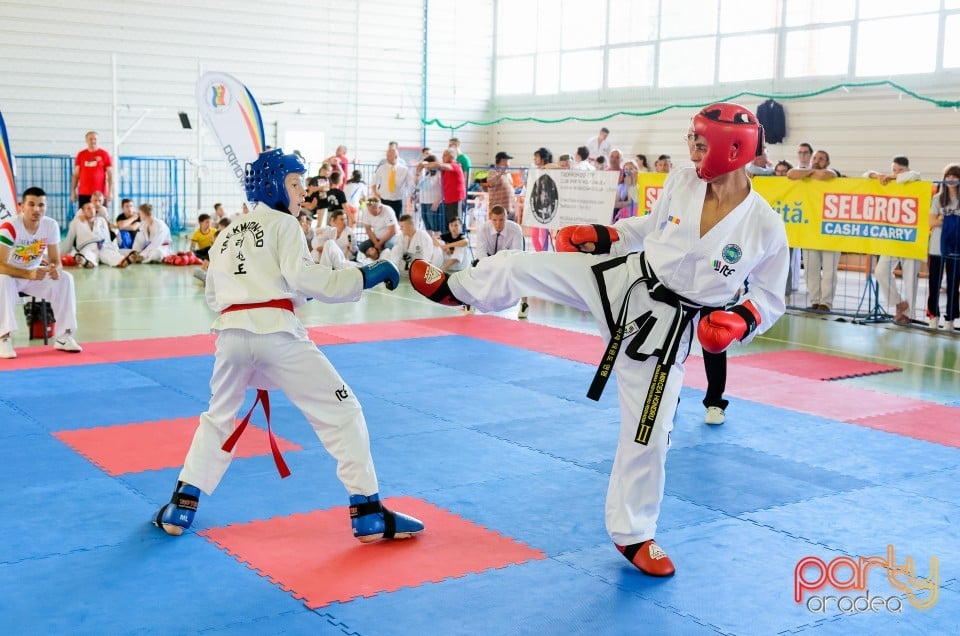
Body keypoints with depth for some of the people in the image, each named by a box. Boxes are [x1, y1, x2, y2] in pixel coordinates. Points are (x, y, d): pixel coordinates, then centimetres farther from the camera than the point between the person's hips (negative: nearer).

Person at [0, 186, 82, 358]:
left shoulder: (51, 226, -11)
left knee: (65, 279, -19)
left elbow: (55, 260, -5)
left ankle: (63, 336, -12)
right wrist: (29, 274, -44)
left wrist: (55, 269, -31)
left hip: (36, 274, 4)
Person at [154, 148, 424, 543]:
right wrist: (365, 276, -6)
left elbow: (213, 296, 24)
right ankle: (369, 516, 0)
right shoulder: (283, 223, 5)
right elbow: (304, 278, -10)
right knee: (341, 411, 3)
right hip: (275, 332, -6)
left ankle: (180, 508, 25)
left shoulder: (227, 234, 25)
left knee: (218, 417, 27)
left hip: (232, 333, 6)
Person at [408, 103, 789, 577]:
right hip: (622, 280, 3)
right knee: (522, 266, -2)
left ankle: (633, 535, 26)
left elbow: (771, 298, -4)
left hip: (664, 326, -3)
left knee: (647, 434, 4)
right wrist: (600, 236, 5)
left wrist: (740, 322, -22)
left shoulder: (765, 227, -17)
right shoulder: (681, 182, -8)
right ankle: (454, 288, 32)